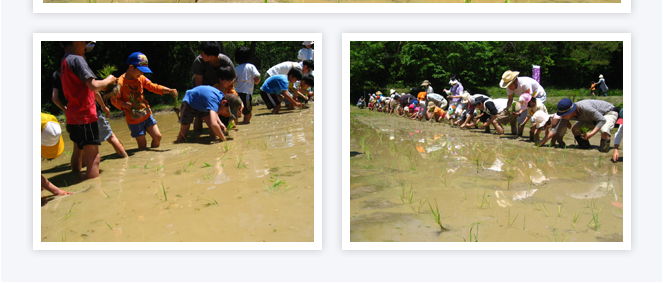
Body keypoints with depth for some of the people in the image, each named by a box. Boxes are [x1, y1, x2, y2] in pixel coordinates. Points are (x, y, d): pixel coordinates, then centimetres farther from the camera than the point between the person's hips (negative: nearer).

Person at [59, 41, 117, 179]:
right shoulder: (77, 59, -16)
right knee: (93, 158, -9)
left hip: (73, 116, 10)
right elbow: (94, 85, -24)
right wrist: (108, 80, -7)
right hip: (85, 116, -10)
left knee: (78, 151, 23)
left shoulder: (64, 62, 13)